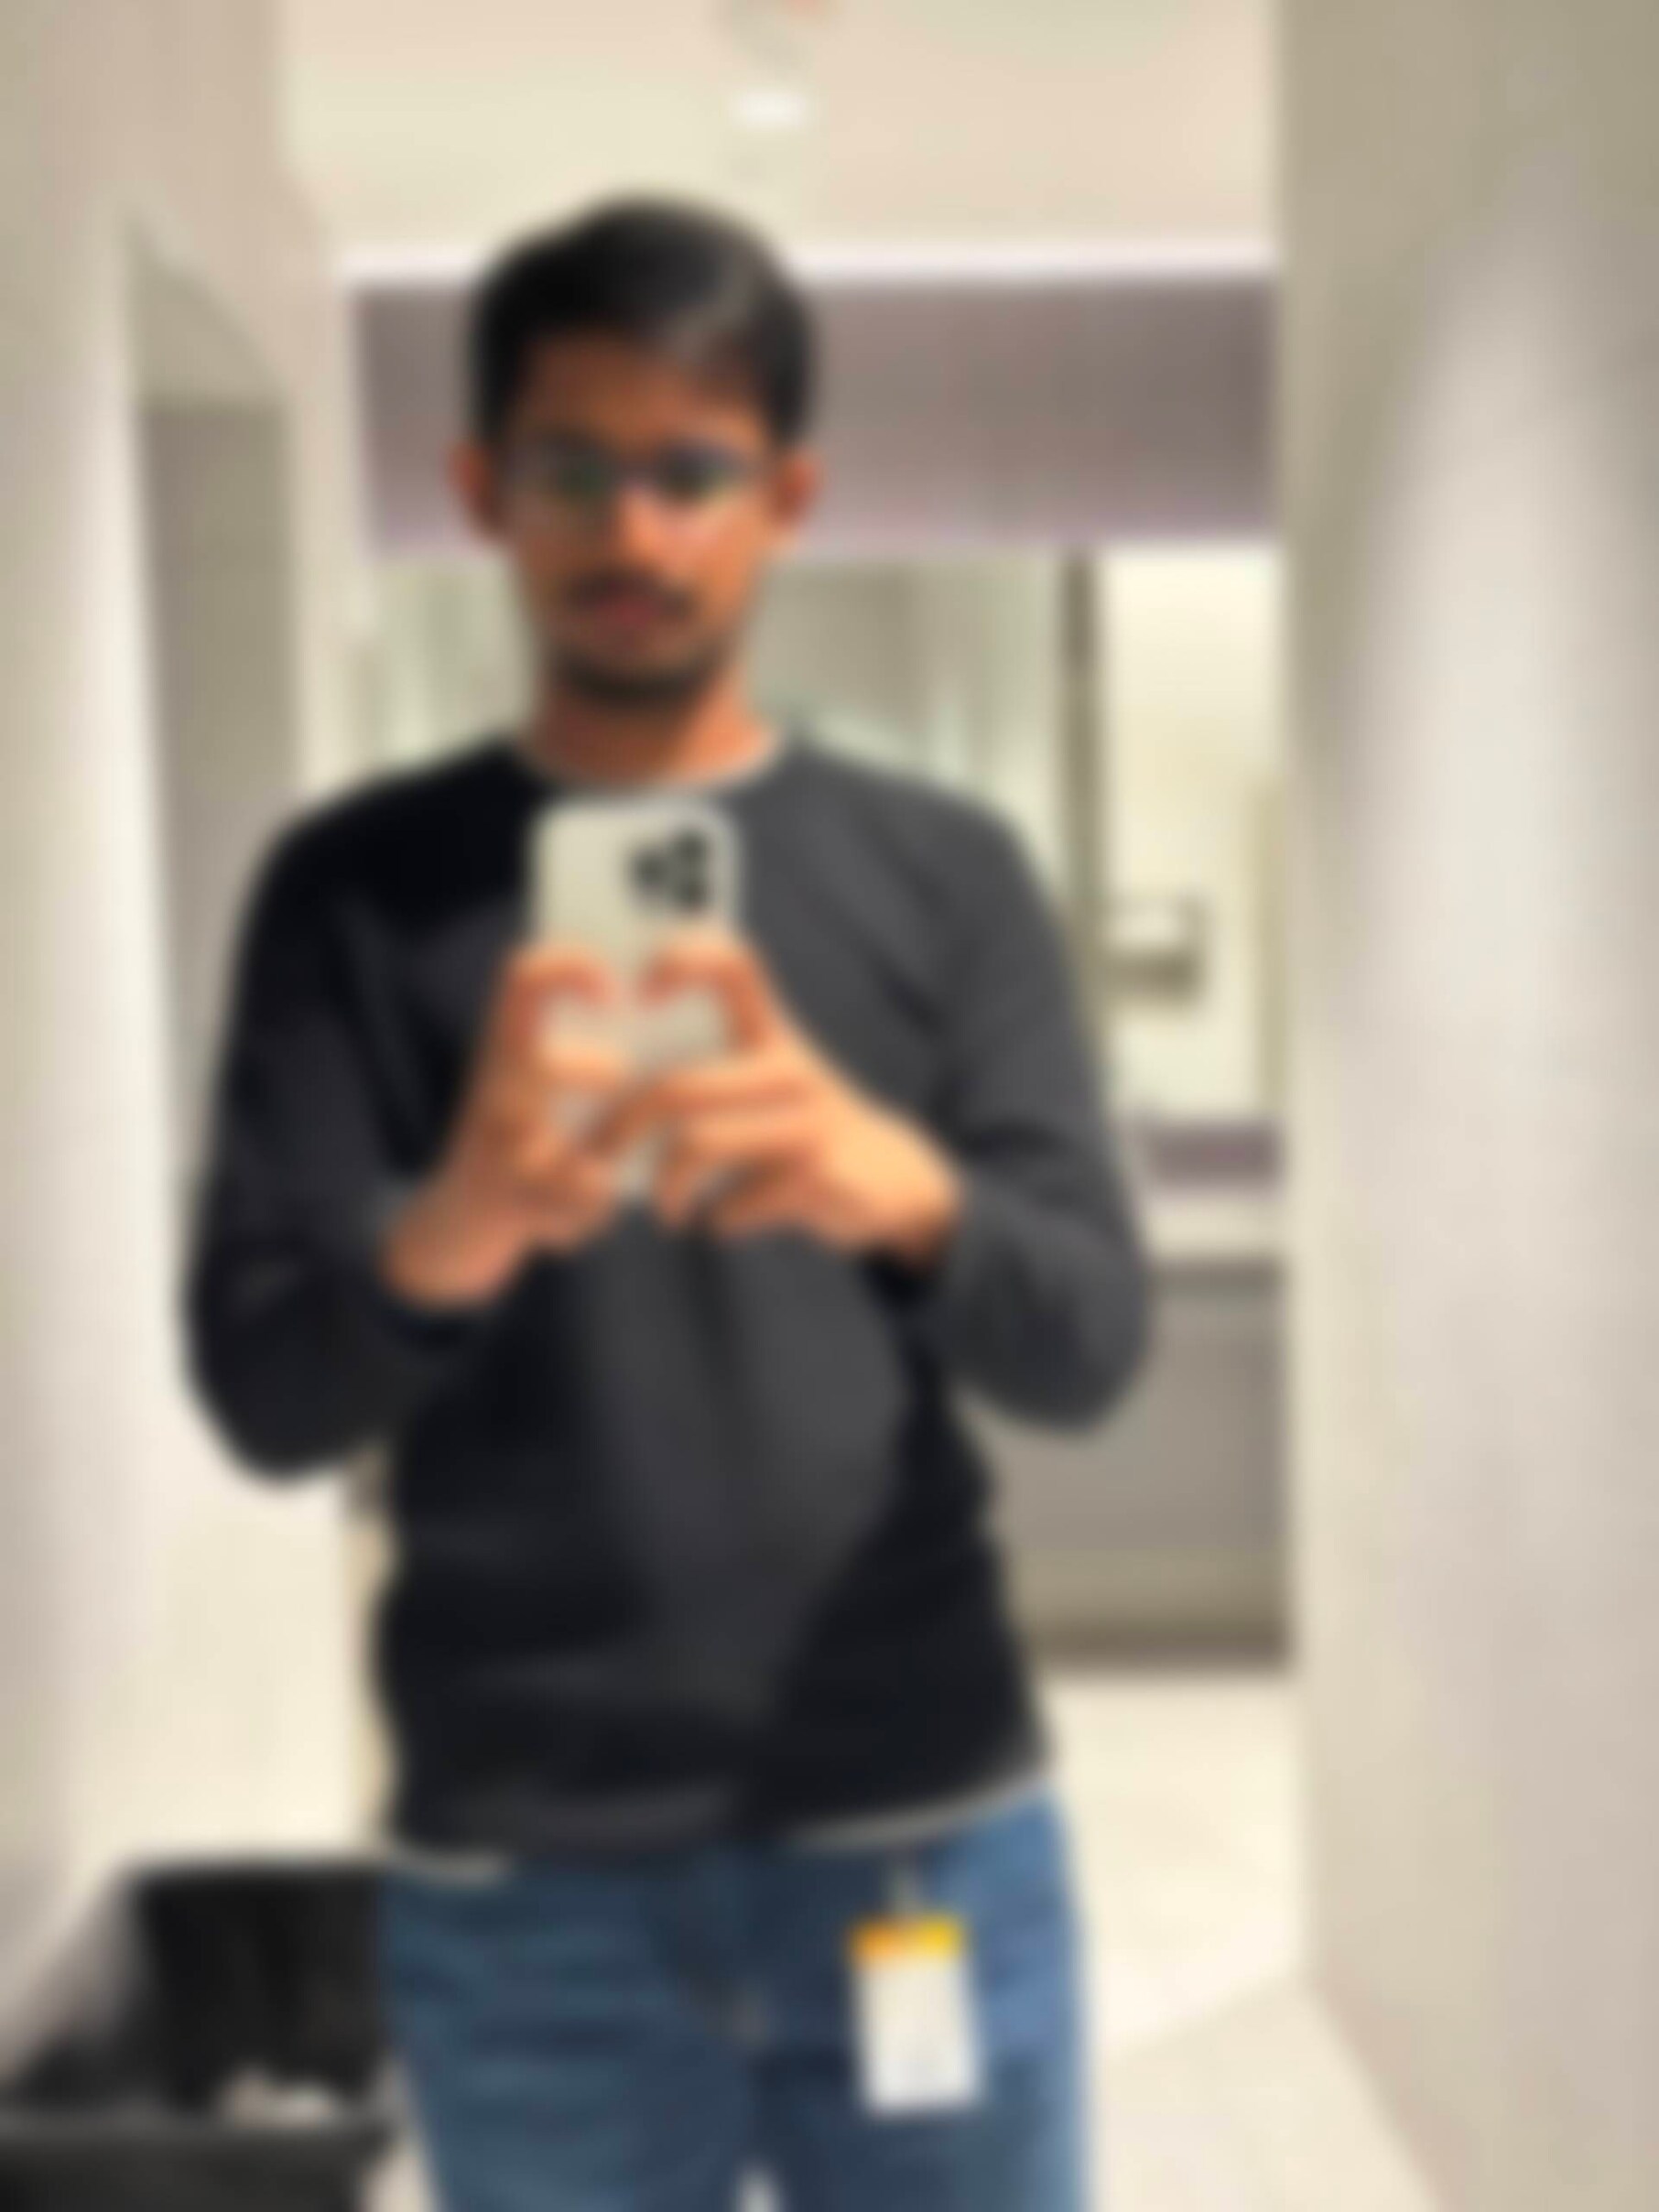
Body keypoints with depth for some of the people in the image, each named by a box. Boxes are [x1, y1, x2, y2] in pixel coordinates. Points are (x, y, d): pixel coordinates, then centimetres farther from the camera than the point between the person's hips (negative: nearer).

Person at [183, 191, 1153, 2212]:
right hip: (515, 1882, 0)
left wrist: (903, 1189, -28)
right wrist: (446, 1236, -28)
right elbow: (260, 1394, -5)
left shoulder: (946, 871, 4)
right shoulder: (356, 886, 1)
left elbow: (1089, 1342, -5)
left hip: (926, 1845, 1)